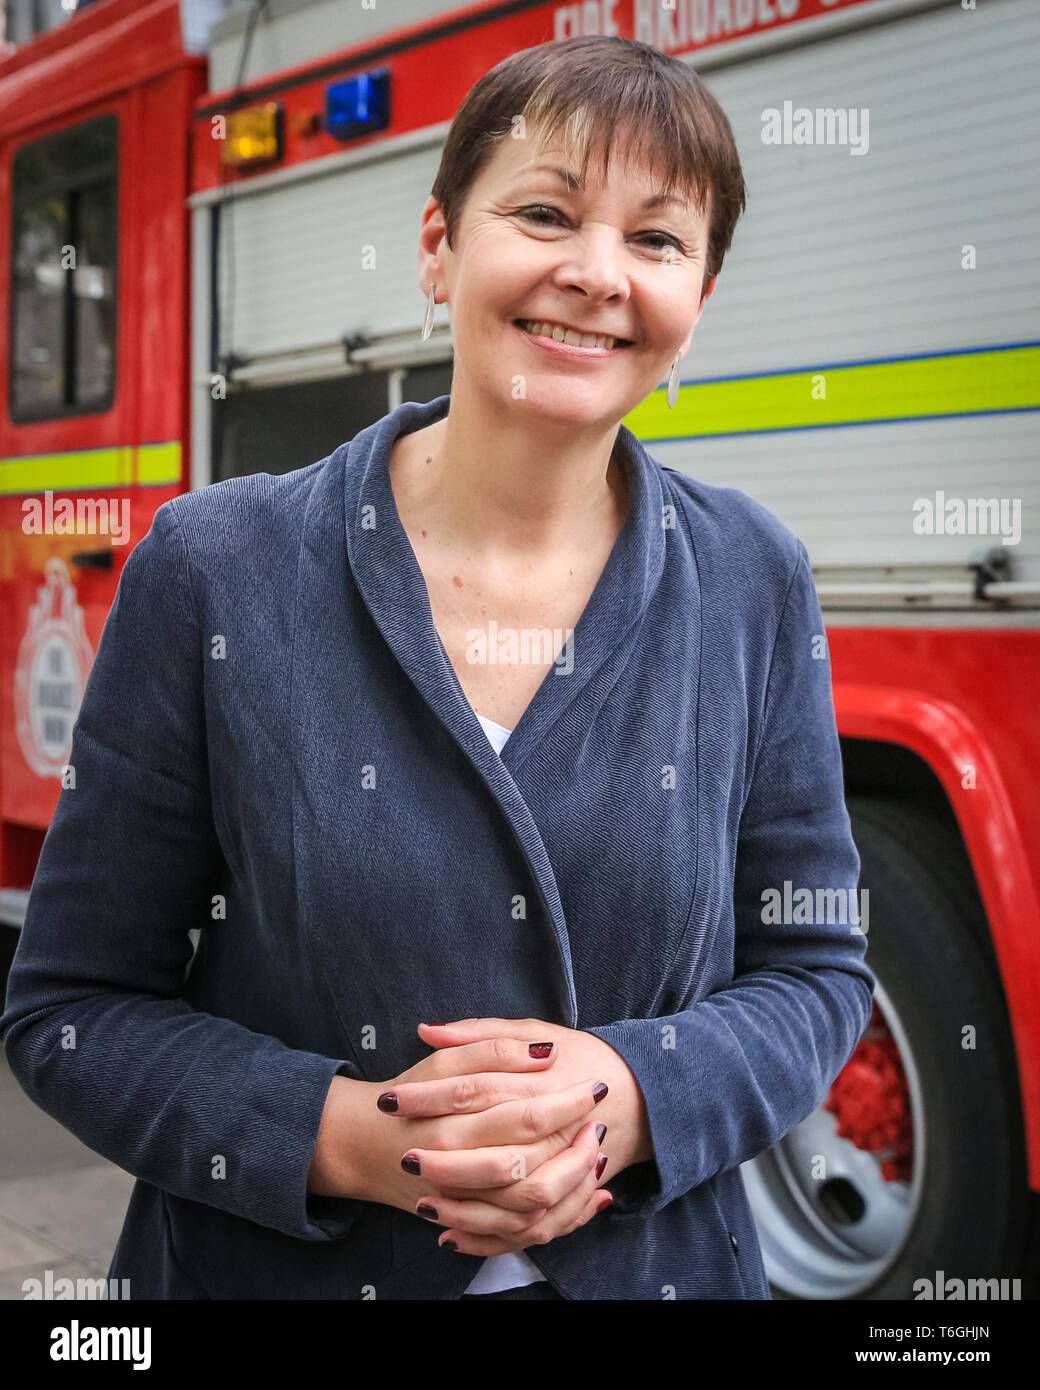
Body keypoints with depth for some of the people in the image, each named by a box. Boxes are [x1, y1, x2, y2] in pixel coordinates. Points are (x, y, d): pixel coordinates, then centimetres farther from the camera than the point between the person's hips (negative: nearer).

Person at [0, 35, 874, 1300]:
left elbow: (813, 970, -1)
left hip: (657, 1265, 2)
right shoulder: (216, 569, -12)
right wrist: (337, 1134, -22)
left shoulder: (752, 585, -6)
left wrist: (631, 1095, -19)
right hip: (274, 1267, -1)